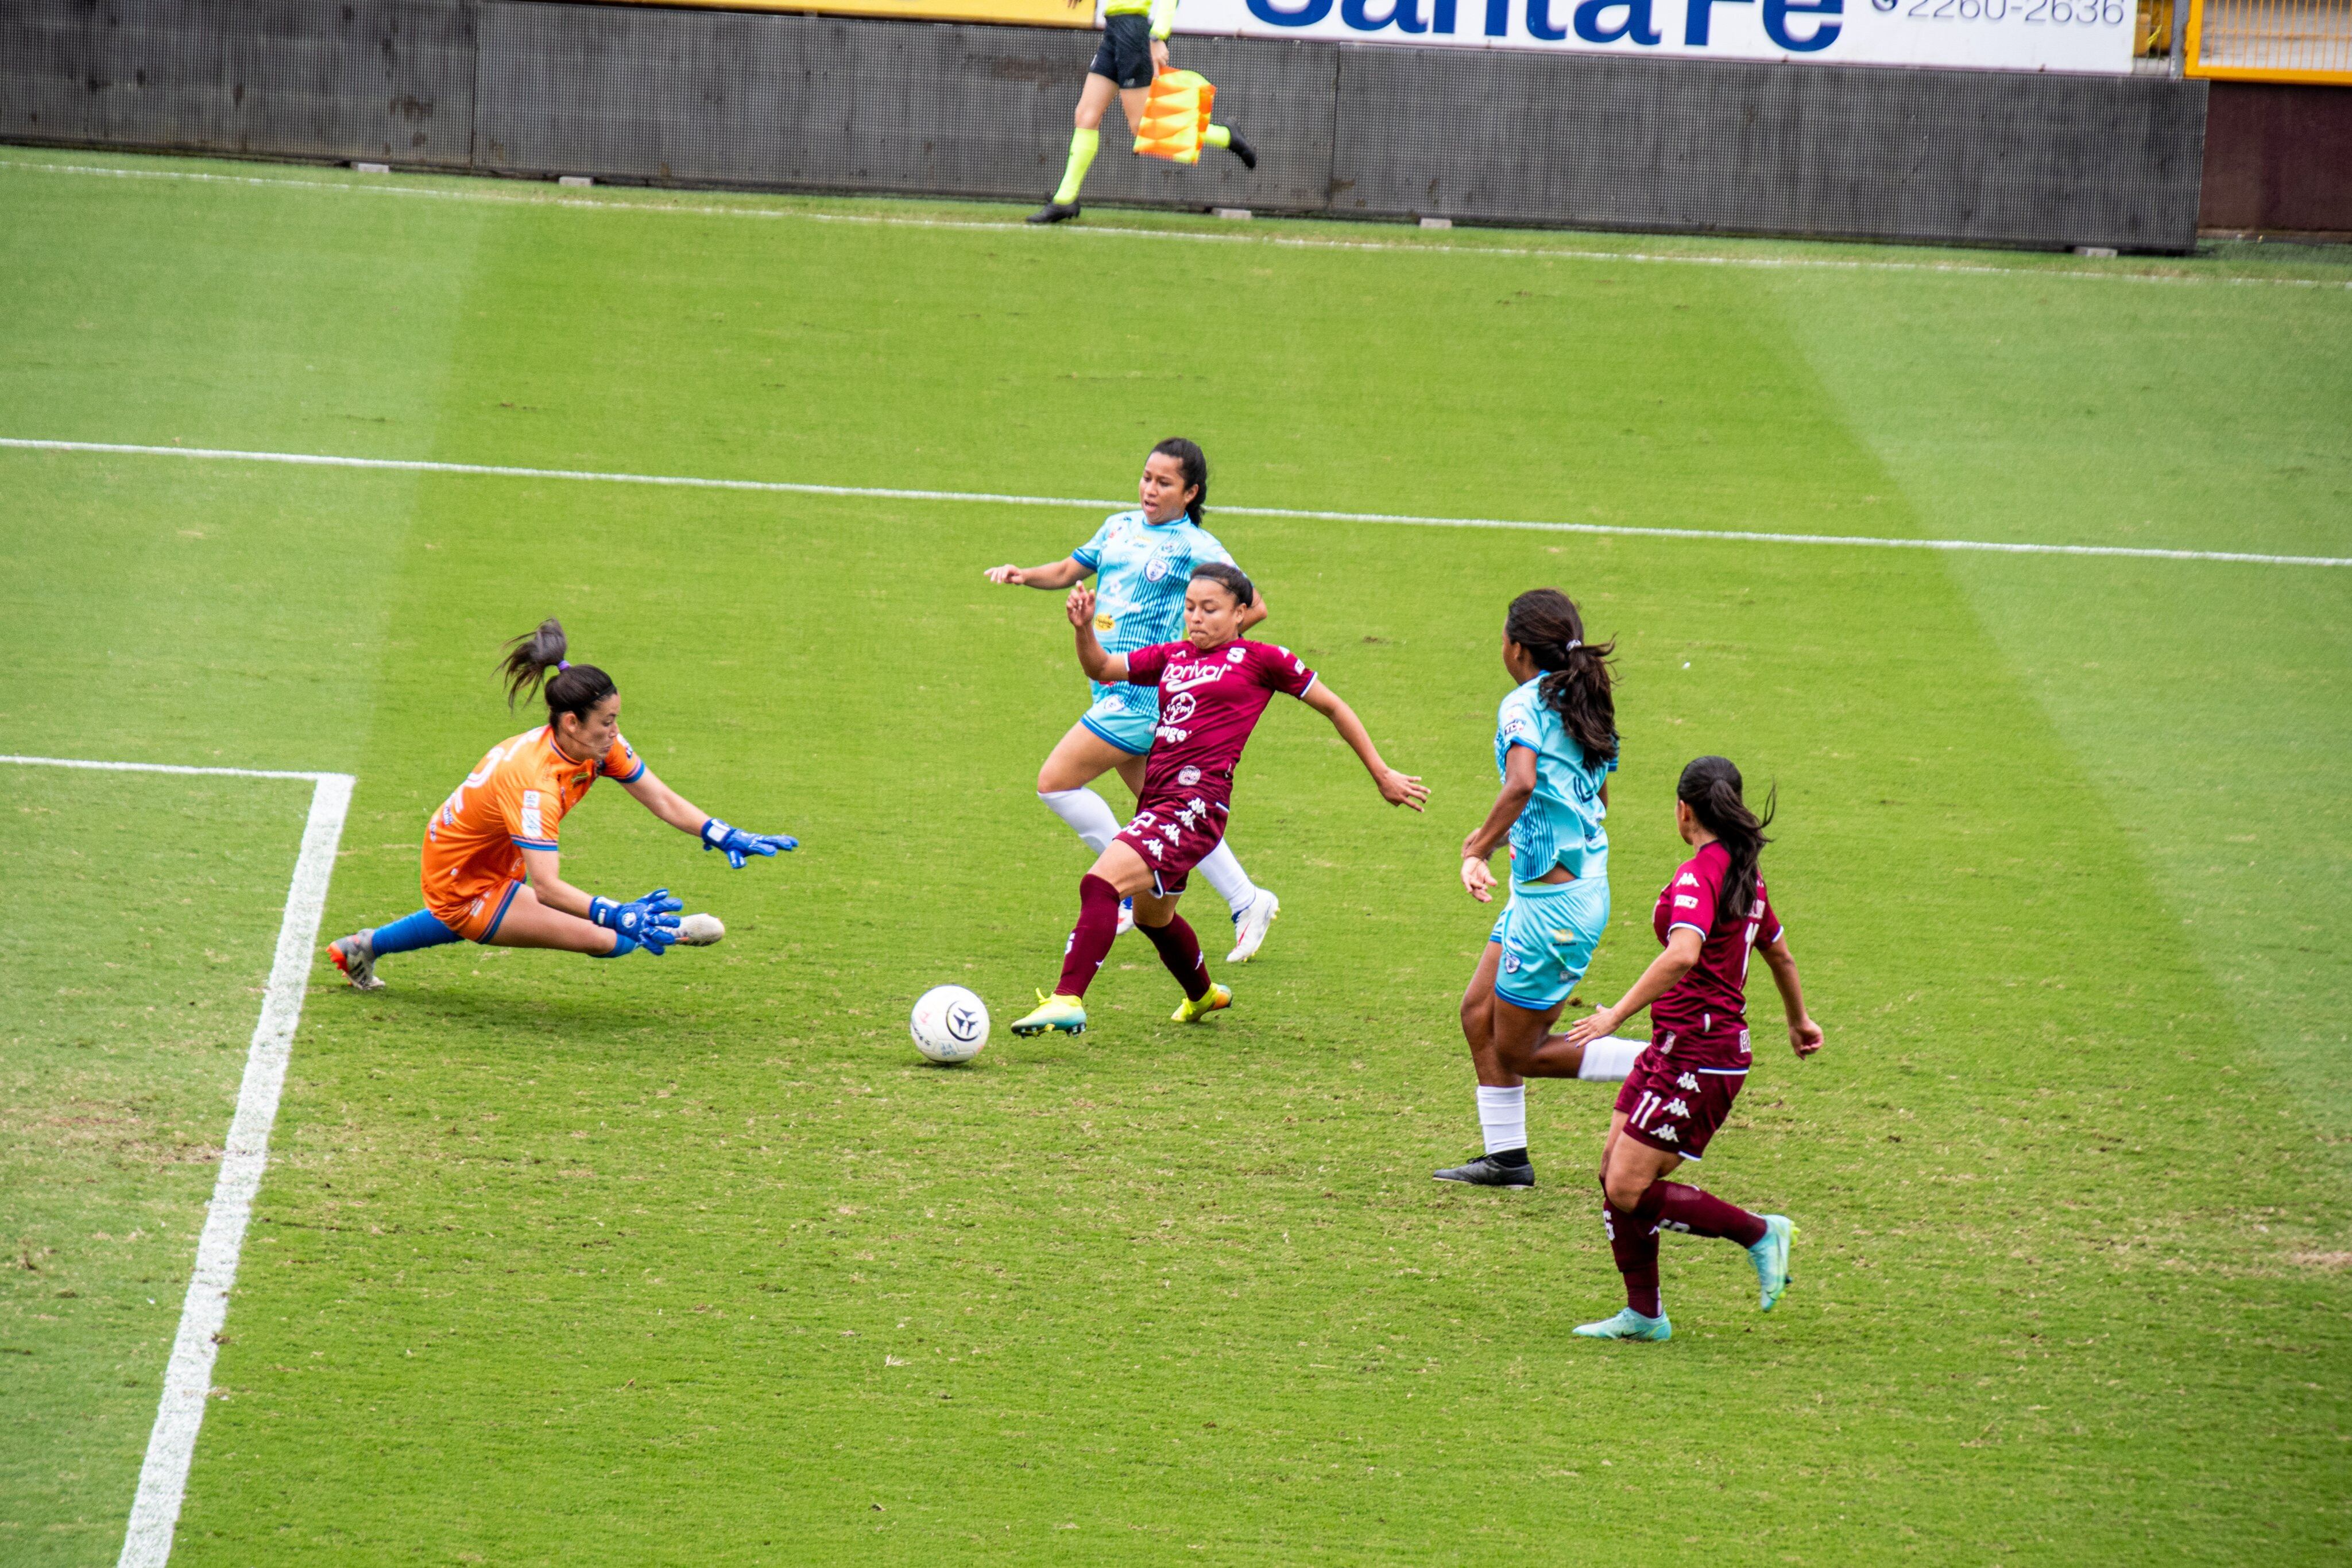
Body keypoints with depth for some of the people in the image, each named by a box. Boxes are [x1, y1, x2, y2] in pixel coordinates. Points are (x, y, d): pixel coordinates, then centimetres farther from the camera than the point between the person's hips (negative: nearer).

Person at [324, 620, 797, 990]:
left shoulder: (600, 747, -14)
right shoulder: (532, 777, -38)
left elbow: (664, 801, -8)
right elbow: (546, 886, -44)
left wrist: (728, 837, -19)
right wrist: (619, 916, -54)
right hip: (461, 885, -9)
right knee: (604, 937, -26)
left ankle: (363, 947, 60)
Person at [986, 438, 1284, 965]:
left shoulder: (1195, 547, -8)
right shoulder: (1120, 527, 13)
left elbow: (1253, 607, -10)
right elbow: (1070, 570, 25)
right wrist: (1024, 575, 7)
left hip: (1143, 692, -8)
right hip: (1114, 687, 8)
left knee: (1056, 783, -10)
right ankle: (1246, 902, 18)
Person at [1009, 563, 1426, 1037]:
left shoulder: (1260, 659, 2)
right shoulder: (1172, 657, 18)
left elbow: (1333, 708, 10)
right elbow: (1102, 669, 18)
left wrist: (1383, 775, 14)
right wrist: (1084, 629, -3)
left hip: (1199, 799, -8)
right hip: (1156, 797, 8)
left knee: (1102, 883, -25)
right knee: (1152, 916, 27)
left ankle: (1068, 1000, -30)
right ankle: (1203, 995, 55)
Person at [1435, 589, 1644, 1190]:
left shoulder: (1524, 705, -16)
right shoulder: (1584, 705, 10)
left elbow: (1522, 783, -36)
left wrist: (1479, 847, -24)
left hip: (1553, 902, -9)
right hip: (1583, 886, 9)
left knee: (1520, 1050, 2)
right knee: (1479, 1012, 15)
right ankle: (1507, 1156, 19)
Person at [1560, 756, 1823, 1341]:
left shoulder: (1699, 875, -15)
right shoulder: (1744, 875, 13)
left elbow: (1683, 955, -33)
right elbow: (1780, 952, 29)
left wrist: (1617, 1013, -31)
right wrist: (1799, 1020, 45)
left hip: (1698, 1057, -9)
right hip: (1673, 1050, 9)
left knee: (1629, 1192, -8)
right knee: (1613, 1173, 10)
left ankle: (1759, 1233, 4)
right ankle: (1644, 1314, 16)